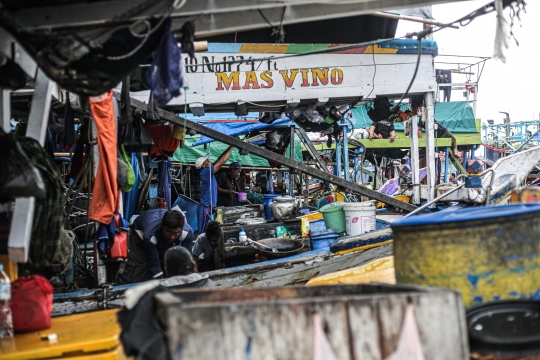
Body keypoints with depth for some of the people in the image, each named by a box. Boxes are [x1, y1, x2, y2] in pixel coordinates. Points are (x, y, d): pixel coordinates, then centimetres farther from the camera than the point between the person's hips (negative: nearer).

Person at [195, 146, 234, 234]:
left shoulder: (209, 171, 11)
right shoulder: (206, 171, -13)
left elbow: (219, 160, 15)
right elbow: (222, 161, -16)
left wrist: (230, 148, 9)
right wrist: (232, 147, -9)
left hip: (209, 207, 9)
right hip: (206, 208, -9)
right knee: (203, 233, -7)